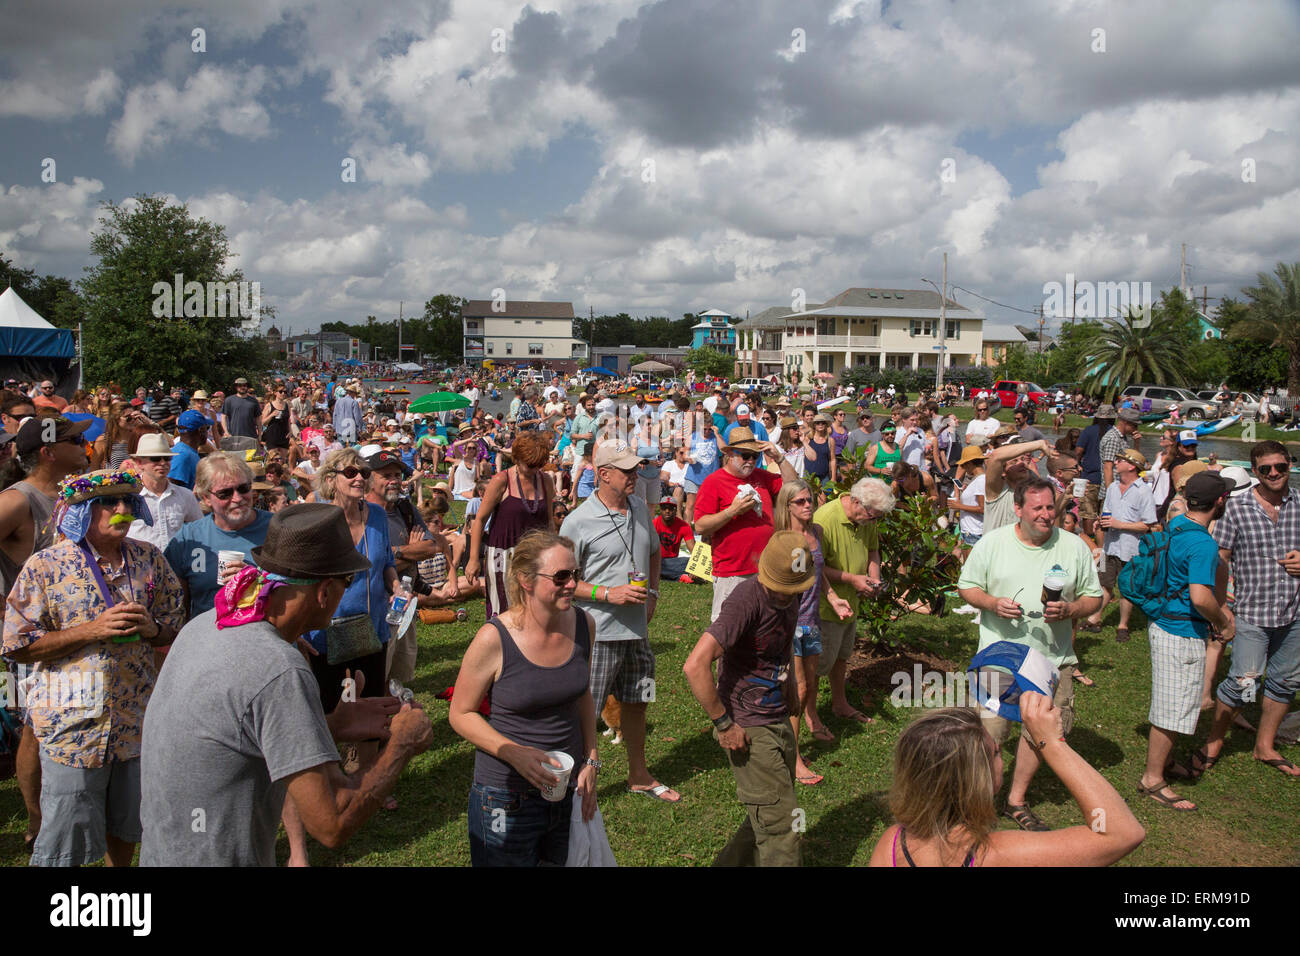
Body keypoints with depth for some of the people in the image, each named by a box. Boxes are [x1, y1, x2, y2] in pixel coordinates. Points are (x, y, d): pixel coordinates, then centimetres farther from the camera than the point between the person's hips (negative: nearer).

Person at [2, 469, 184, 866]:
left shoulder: (149, 558, 3)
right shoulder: (46, 566, -8)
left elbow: (176, 624, 11)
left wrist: (151, 627, -13)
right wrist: (93, 629, -20)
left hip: (137, 719, 4)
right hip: (74, 724, -4)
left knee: (128, 826, 20)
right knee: (66, 843, 5)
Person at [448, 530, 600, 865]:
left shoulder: (584, 624, -5)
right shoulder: (494, 639, -20)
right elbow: (461, 714, -9)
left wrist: (591, 762, 5)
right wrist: (514, 753, -21)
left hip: (569, 788, 4)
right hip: (506, 798, -4)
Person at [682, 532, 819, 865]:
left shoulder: (789, 595, 3)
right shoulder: (747, 599, -23)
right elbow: (695, 666, -31)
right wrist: (723, 724, -23)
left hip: (779, 722, 8)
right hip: (749, 730, -8)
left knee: (765, 819, 18)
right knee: (781, 828, -4)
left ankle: (730, 862, 36)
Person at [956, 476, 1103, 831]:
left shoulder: (1074, 546, 2)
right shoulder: (992, 542, -2)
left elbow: (1094, 597, 7)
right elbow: (966, 587, 4)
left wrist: (1069, 610, -14)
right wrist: (993, 603, -16)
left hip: (1052, 659, 2)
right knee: (989, 734, -3)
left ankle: (1017, 799, 32)